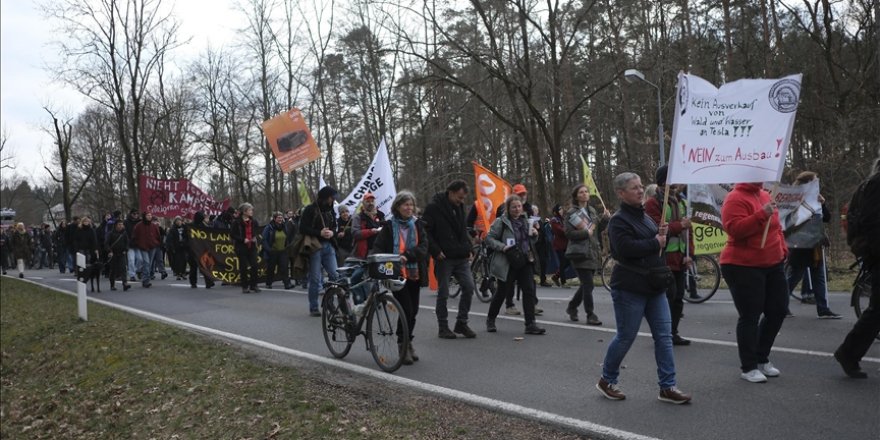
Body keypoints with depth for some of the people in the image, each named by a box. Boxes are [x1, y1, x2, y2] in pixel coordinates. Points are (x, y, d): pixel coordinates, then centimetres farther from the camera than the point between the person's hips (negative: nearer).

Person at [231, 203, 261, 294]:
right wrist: (243, 240, -16)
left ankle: (253, 285, 9)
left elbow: (257, 232, 17)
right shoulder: (237, 222, -7)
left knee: (254, 266, -2)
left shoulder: (254, 221, 8)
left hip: (252, 247, 4)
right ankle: (245, 287, 11)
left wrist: (256, 238, -4)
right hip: (241, 248, -4)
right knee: (243, 267, 2)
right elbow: (232, 234, -7)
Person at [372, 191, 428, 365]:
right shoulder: (389, 226, 0)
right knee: (407, 310, -10)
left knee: (413, 311, 10)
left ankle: (407, 343, 27)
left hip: (414, 273, 4)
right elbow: (378, 247, -6)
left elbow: (423, 246, -3)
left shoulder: (417, 225, 8)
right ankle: (404, 346, 5)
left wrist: (407, 255, -20)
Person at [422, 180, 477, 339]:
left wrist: (467, 248, 12)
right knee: (443, 293, 2)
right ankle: (443, 327, 14)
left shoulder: (459, 206, 12)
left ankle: (461, 323, 13)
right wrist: (435, 251, -16)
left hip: (461, 257, 6)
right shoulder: (434, 207, -9)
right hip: (444, 258, -6)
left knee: (469, 287, -1)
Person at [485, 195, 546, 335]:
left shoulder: (525, 220, 14)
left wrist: (534, 235, 1)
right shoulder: (500, 222, -6)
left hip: (525, 262, 5)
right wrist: (502, 247, -21)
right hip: (508, 263, -5)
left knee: (529, 291, -3)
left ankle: (530, 324, 1)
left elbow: (531, 241, 23)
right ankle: (490, 319, 25)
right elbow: (489, 238, -8)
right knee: (502, 292, 4)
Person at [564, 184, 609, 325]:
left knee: (586, 284, 13)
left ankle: (572, 307, 32)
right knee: (588, 285, -8)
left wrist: (605, 219, 1)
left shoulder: (592, 211, 16)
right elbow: (569, 233, -13)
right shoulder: (571, 213, -6)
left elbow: (598, 229, 17)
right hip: (580, 253, -7)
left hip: (592, 253, 7)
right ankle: (590, 315, 2)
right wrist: (586, 233, -20)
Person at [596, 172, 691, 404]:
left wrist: (662, 236, 0)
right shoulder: (619, 220, -11)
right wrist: (655, 243, -13)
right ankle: (606, 380, 19)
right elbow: (627, 248, -26)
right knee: (625, 337, 1)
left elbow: (657, 243, 24)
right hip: (629, 289, -8)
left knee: (664, 335, 3)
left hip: (654, 287, 8)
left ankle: (667, 387, 9)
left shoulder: (644, 216, 15)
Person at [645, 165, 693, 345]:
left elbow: (686, 229, 15)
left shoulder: (679, 201, 17)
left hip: (680, 258, 7)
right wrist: (679, 225, -22)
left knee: (678, 296, 9)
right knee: (669, 295, -8)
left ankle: (673, 333, 20)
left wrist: (688, 253, 6)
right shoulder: (652, 203, -7)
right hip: (663, 258, -7)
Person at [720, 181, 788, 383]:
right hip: (744, 267, -8)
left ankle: (762, 358, 28)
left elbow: (776, 225, 22)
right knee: (750, 317, -3)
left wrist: (782, 248, 13)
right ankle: (749, 367, 10)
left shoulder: (765, 195, 11)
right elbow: (734, 228, -27)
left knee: (778, 311, 11)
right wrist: (761, 214, -32)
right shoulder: (736, 199, -14)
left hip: (773, 264, 9)